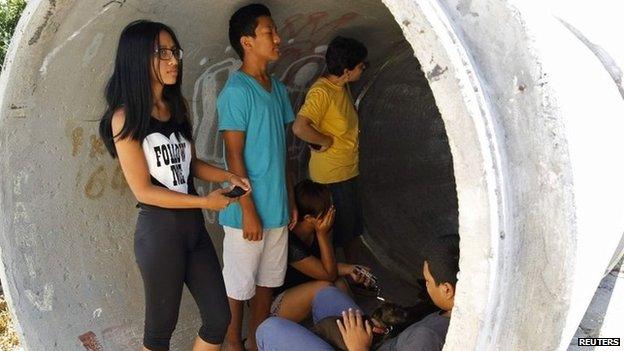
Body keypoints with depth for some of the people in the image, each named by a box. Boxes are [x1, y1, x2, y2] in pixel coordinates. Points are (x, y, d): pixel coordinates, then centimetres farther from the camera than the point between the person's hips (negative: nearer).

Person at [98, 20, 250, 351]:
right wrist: (204, 202, -14)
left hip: (194, 225, 7)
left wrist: (228, 176, 0)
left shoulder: (177, 107, 7)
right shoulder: (125, 117, -13)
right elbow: (143, 190, -15)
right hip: (159, 230, -6)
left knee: (219, 318, 12)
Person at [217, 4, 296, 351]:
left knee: (268, 279, 18)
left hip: (277, 207, 7)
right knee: (239, 283, 9)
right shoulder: (236, 91, -15)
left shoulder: (278, 88, 9)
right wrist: (249, 212, -16)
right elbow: (234, 156, -17)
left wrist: (290, 199, 14)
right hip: (249, 209, -7)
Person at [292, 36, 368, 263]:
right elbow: (300, 127, -37)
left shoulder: (342, 86, 6)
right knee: (333, 233, 4)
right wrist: (326, 140, -22)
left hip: (348, 172, 9)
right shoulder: (321, 92, -23)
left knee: (353, 227, 20)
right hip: (331, 176, -9)